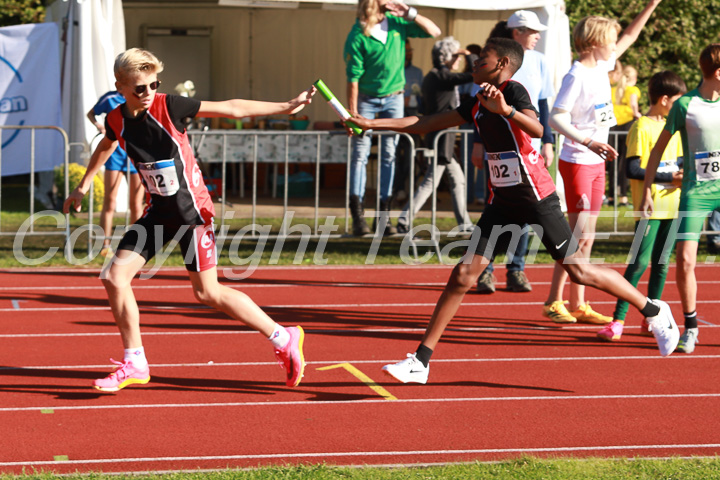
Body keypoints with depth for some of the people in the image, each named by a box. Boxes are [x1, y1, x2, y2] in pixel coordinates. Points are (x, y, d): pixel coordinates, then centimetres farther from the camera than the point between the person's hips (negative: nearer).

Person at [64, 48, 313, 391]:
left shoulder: (168, 107, -19)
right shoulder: (117, 121, -4)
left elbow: (231, 109, -14)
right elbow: (105, 147, 22)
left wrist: (286, 107, -15)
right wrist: (83, 186, 32)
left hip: (192, 210, -5)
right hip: (159, 212, 5)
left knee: (207, 292, -2)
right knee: (115, 277, -4)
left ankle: (284, 339, 12)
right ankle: (134, 365, 8)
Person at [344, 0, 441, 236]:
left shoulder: (397, 23, -2)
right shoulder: (357, 36, -14)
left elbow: (434, 31, 2)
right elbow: (353, 77, -15)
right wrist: (353, 113, -19)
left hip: (394, 97, 4)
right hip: (366, 99, -4)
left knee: (389, 155, 3)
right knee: (360, 153, -7)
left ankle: (383, 215, 6)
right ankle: (357, 215, -7)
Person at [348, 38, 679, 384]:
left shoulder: (513, 91, -12)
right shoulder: (477, 104, 12)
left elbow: (537, 129, -31)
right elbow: (428, 124, 20)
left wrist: (505, 109, -47)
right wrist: (373, 124, 18)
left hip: (537, 199, -7)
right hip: (503, 201, 7)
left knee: (577, 270, -3)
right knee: (464, 274, -2)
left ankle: (654, 311, 16)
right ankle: (421, 361, -3)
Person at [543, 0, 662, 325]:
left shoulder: (601, 67, 7)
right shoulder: (576, 76, -17)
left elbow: (628, 37, 22)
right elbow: (556, 118, -22)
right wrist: (587, 142, -30)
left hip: (596, 162, 9)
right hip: (577, 162, -9)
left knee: (586, 236, 9)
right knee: (579, 234, -10)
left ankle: (578, 304, 13)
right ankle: (553, 302, -3)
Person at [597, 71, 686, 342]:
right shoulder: (642, 127, -10)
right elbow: (633, 170, -16)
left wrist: (682, 175, -1)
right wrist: (669, 176, -16)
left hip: (671, 205, 7)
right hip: (649, 206, -7)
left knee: (662, 263, 9)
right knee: (640, 262, -11)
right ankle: (617, 322, -9)